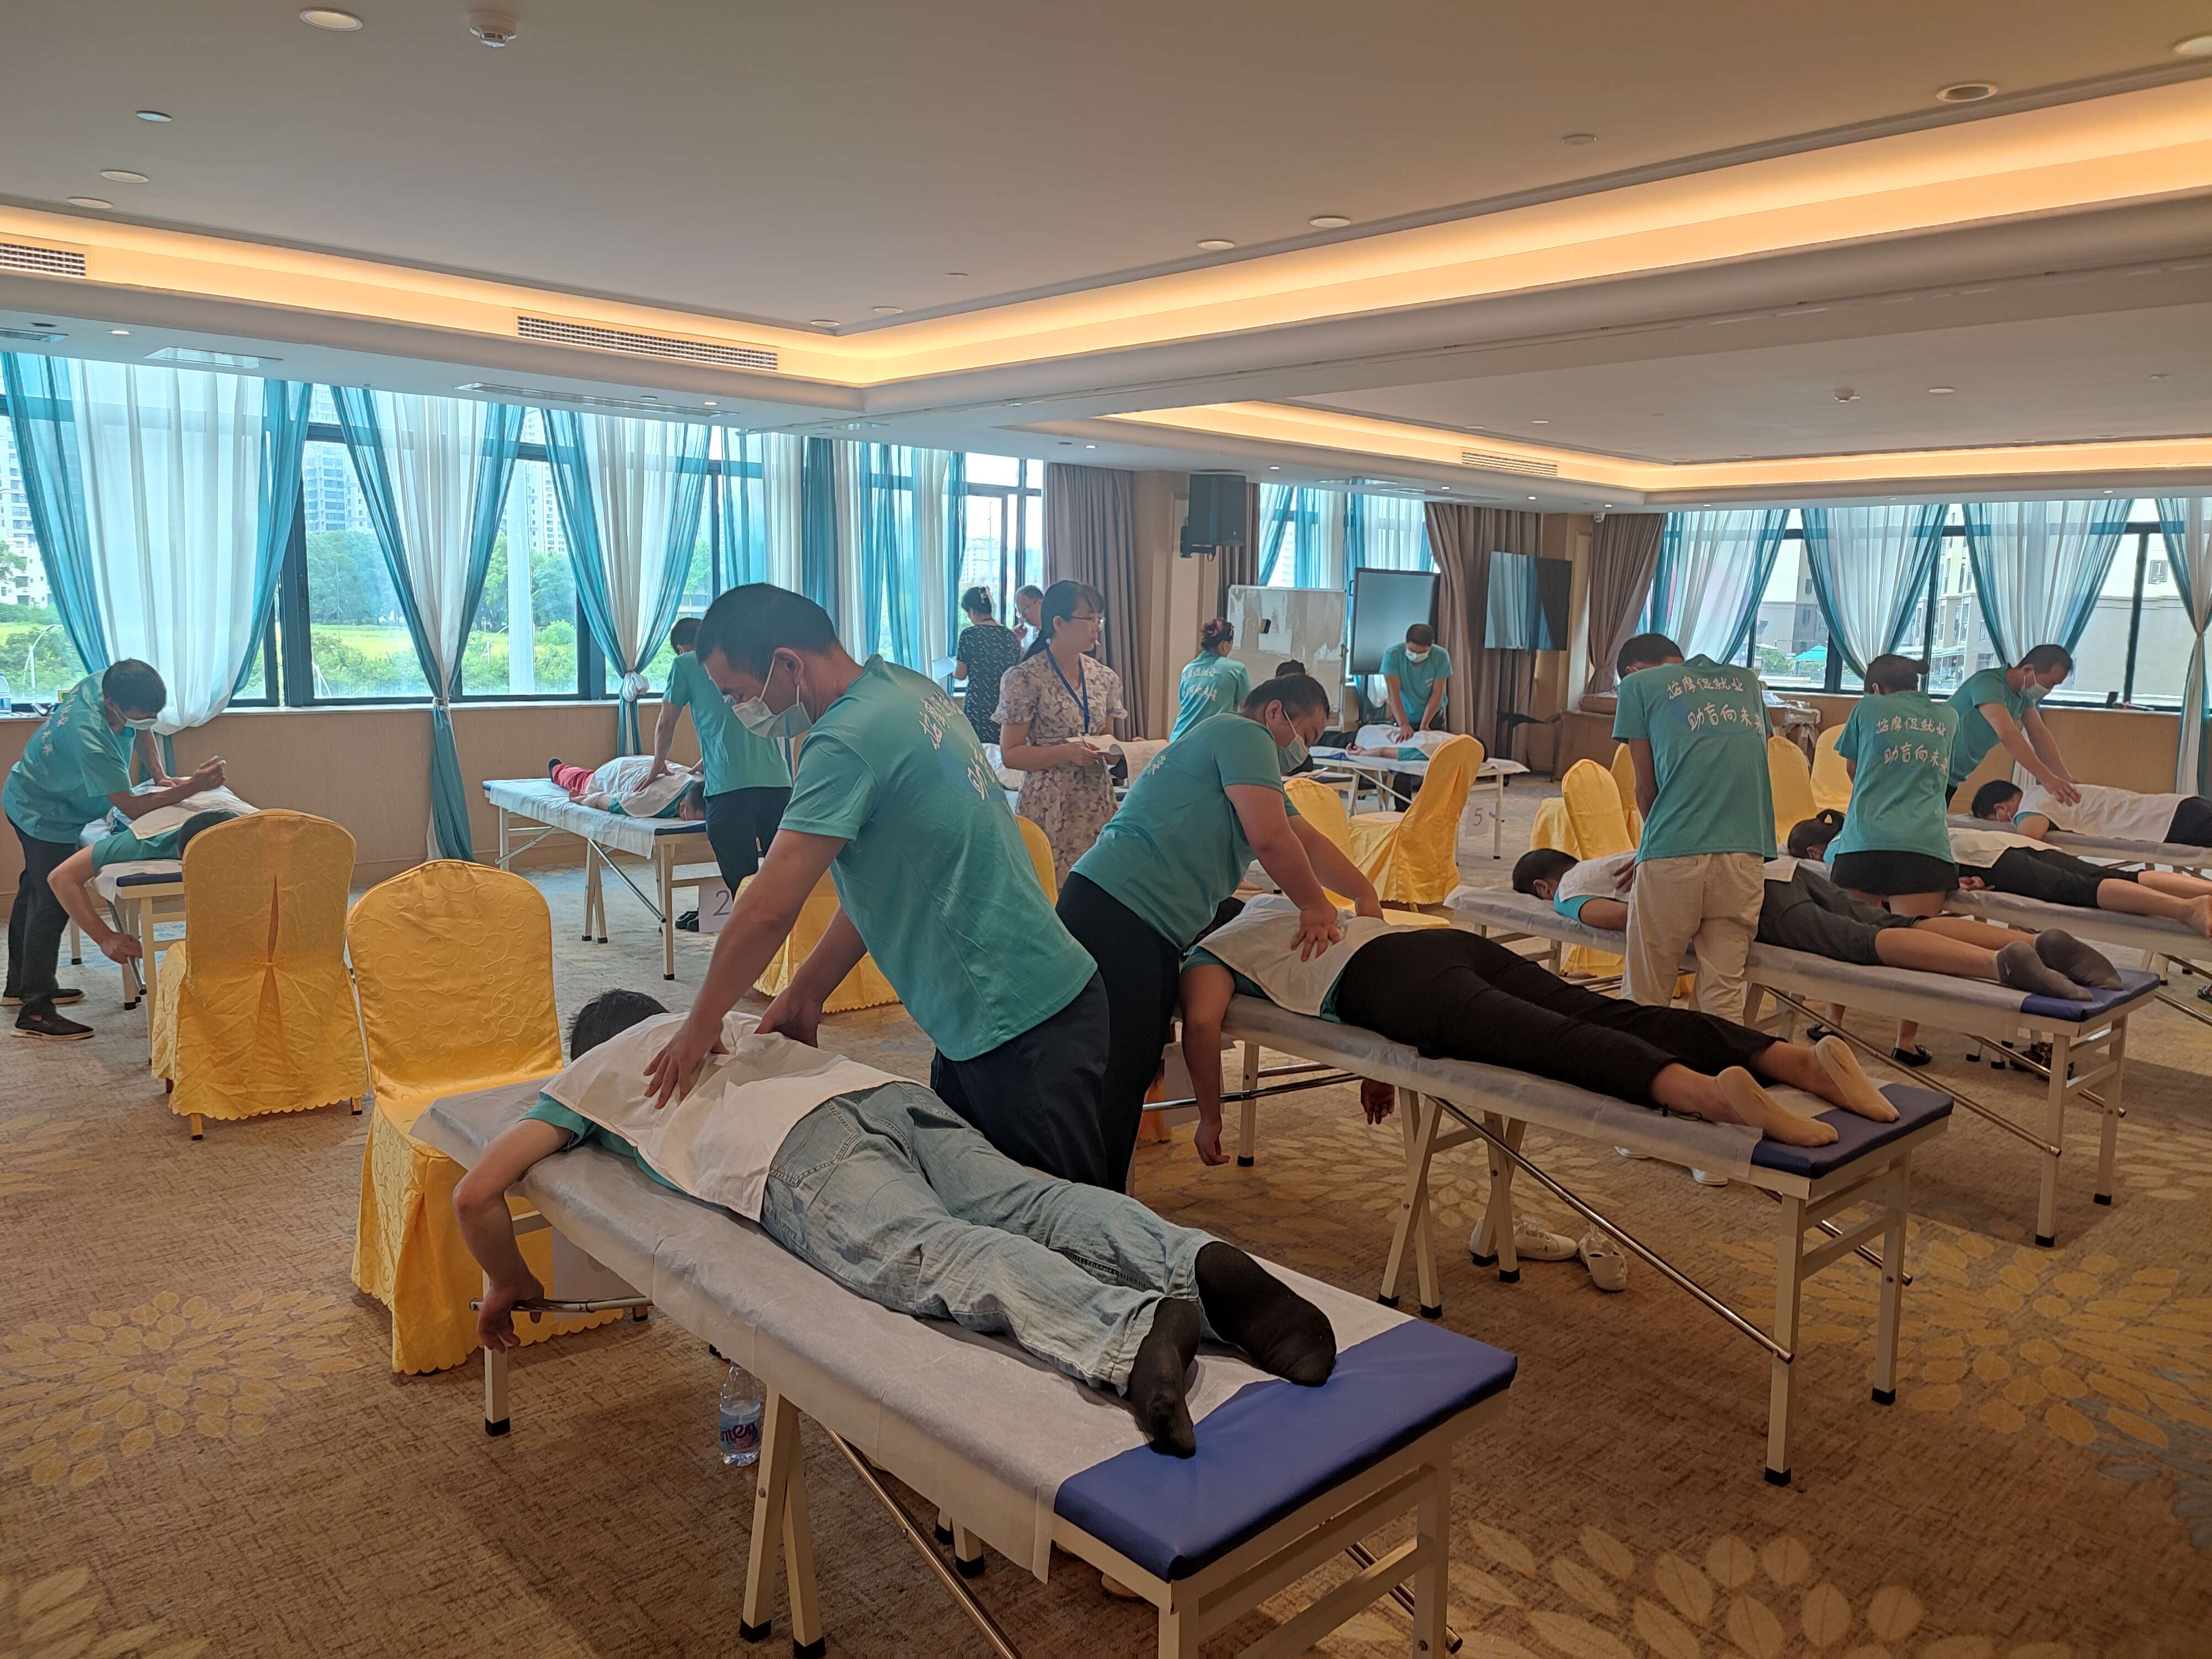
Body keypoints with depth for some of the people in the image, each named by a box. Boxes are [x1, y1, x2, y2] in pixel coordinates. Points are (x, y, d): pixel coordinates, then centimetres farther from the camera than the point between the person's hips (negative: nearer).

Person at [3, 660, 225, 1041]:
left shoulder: (110, 682, -17)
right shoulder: (89, 737, -41)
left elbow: (143, 732, 4)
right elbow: (132, 807, -39)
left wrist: (160, 776, -8)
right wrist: (193, 787, -47)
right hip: (44, 815, -10)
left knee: (35, 891, 21)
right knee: (53, 903, -11)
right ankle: (34, 1012, -6)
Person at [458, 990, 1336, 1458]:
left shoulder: (584, 1075, 33)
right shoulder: (719, 1020, 44)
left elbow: (475, 1195, 26)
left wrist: (509, 1282, 43)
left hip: (786, 1149, -6)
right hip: (885, 1089, 6)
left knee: (938, 1256, -28)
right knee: (1039, 1204, -14)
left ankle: (1130, 1331, -54)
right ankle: (1195, 1264, -41)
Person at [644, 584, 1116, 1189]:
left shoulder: (847, 742, -21)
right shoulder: (910, 688, 8)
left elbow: (767, 910, -21)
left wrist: (701, 1024, -5)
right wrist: (806, 992, 14)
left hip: (1021, 1029, -10)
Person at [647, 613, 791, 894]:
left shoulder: (686, 663, 11)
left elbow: (665, 725, 20)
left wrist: (658, 766, 37)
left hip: (730, 786, -5)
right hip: (778, 782, 5)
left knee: (742, 884, -6)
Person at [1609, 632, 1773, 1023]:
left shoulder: (1639, 684, 11)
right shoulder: (1746, 682, 23)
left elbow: (1646, 788, 12)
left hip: (1675, 852, -4)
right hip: (1748, 852, 4)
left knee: (1646, 998, 4)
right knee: (1724, 994, 6)